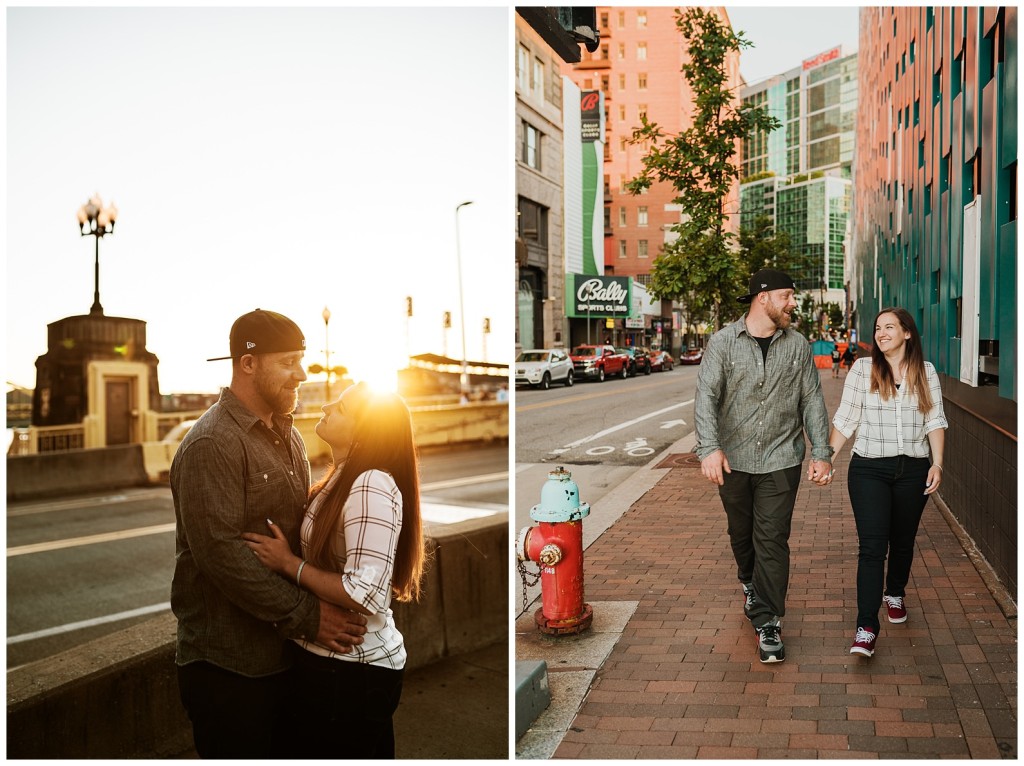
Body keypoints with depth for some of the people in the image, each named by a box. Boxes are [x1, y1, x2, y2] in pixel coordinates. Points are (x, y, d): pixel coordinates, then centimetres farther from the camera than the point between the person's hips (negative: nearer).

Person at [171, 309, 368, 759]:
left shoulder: (288, 438, 12)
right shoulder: (212, 444, -17)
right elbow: (221, 553, -24)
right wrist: (306, 616, -21)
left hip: (284, 653, 8)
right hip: (228, 667, -8)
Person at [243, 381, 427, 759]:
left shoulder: (373, 486, -23)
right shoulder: (340, 479, 9)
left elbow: (365, 595, -27)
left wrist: (288, 563, -19)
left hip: (352, 671, -9)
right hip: (328, 659, 9)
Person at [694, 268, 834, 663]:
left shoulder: (797, 345, 3)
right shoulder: (723, 342, -3)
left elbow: (812, 401, 4)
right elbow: (707, 396, -11)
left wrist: (822, 453, -3)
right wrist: (710, 447, -24)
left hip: (780, 461, 0)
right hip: (733, 460, 0)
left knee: (772, 540, -4)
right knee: (741, 534, 17)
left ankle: (768, 623, 4)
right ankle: (750, 584, 46)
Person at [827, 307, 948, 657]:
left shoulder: (926, 372, 5)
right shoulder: (862, 369, -1)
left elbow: (935, 420, 4)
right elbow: (845, 419, 0)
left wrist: (937, 463, -5)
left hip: (913, 470, 2)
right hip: (869, 469, -2)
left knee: (903, 541, 15)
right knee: (872, 546, -9)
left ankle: (895, 593, 43)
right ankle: (866, 627, -9)